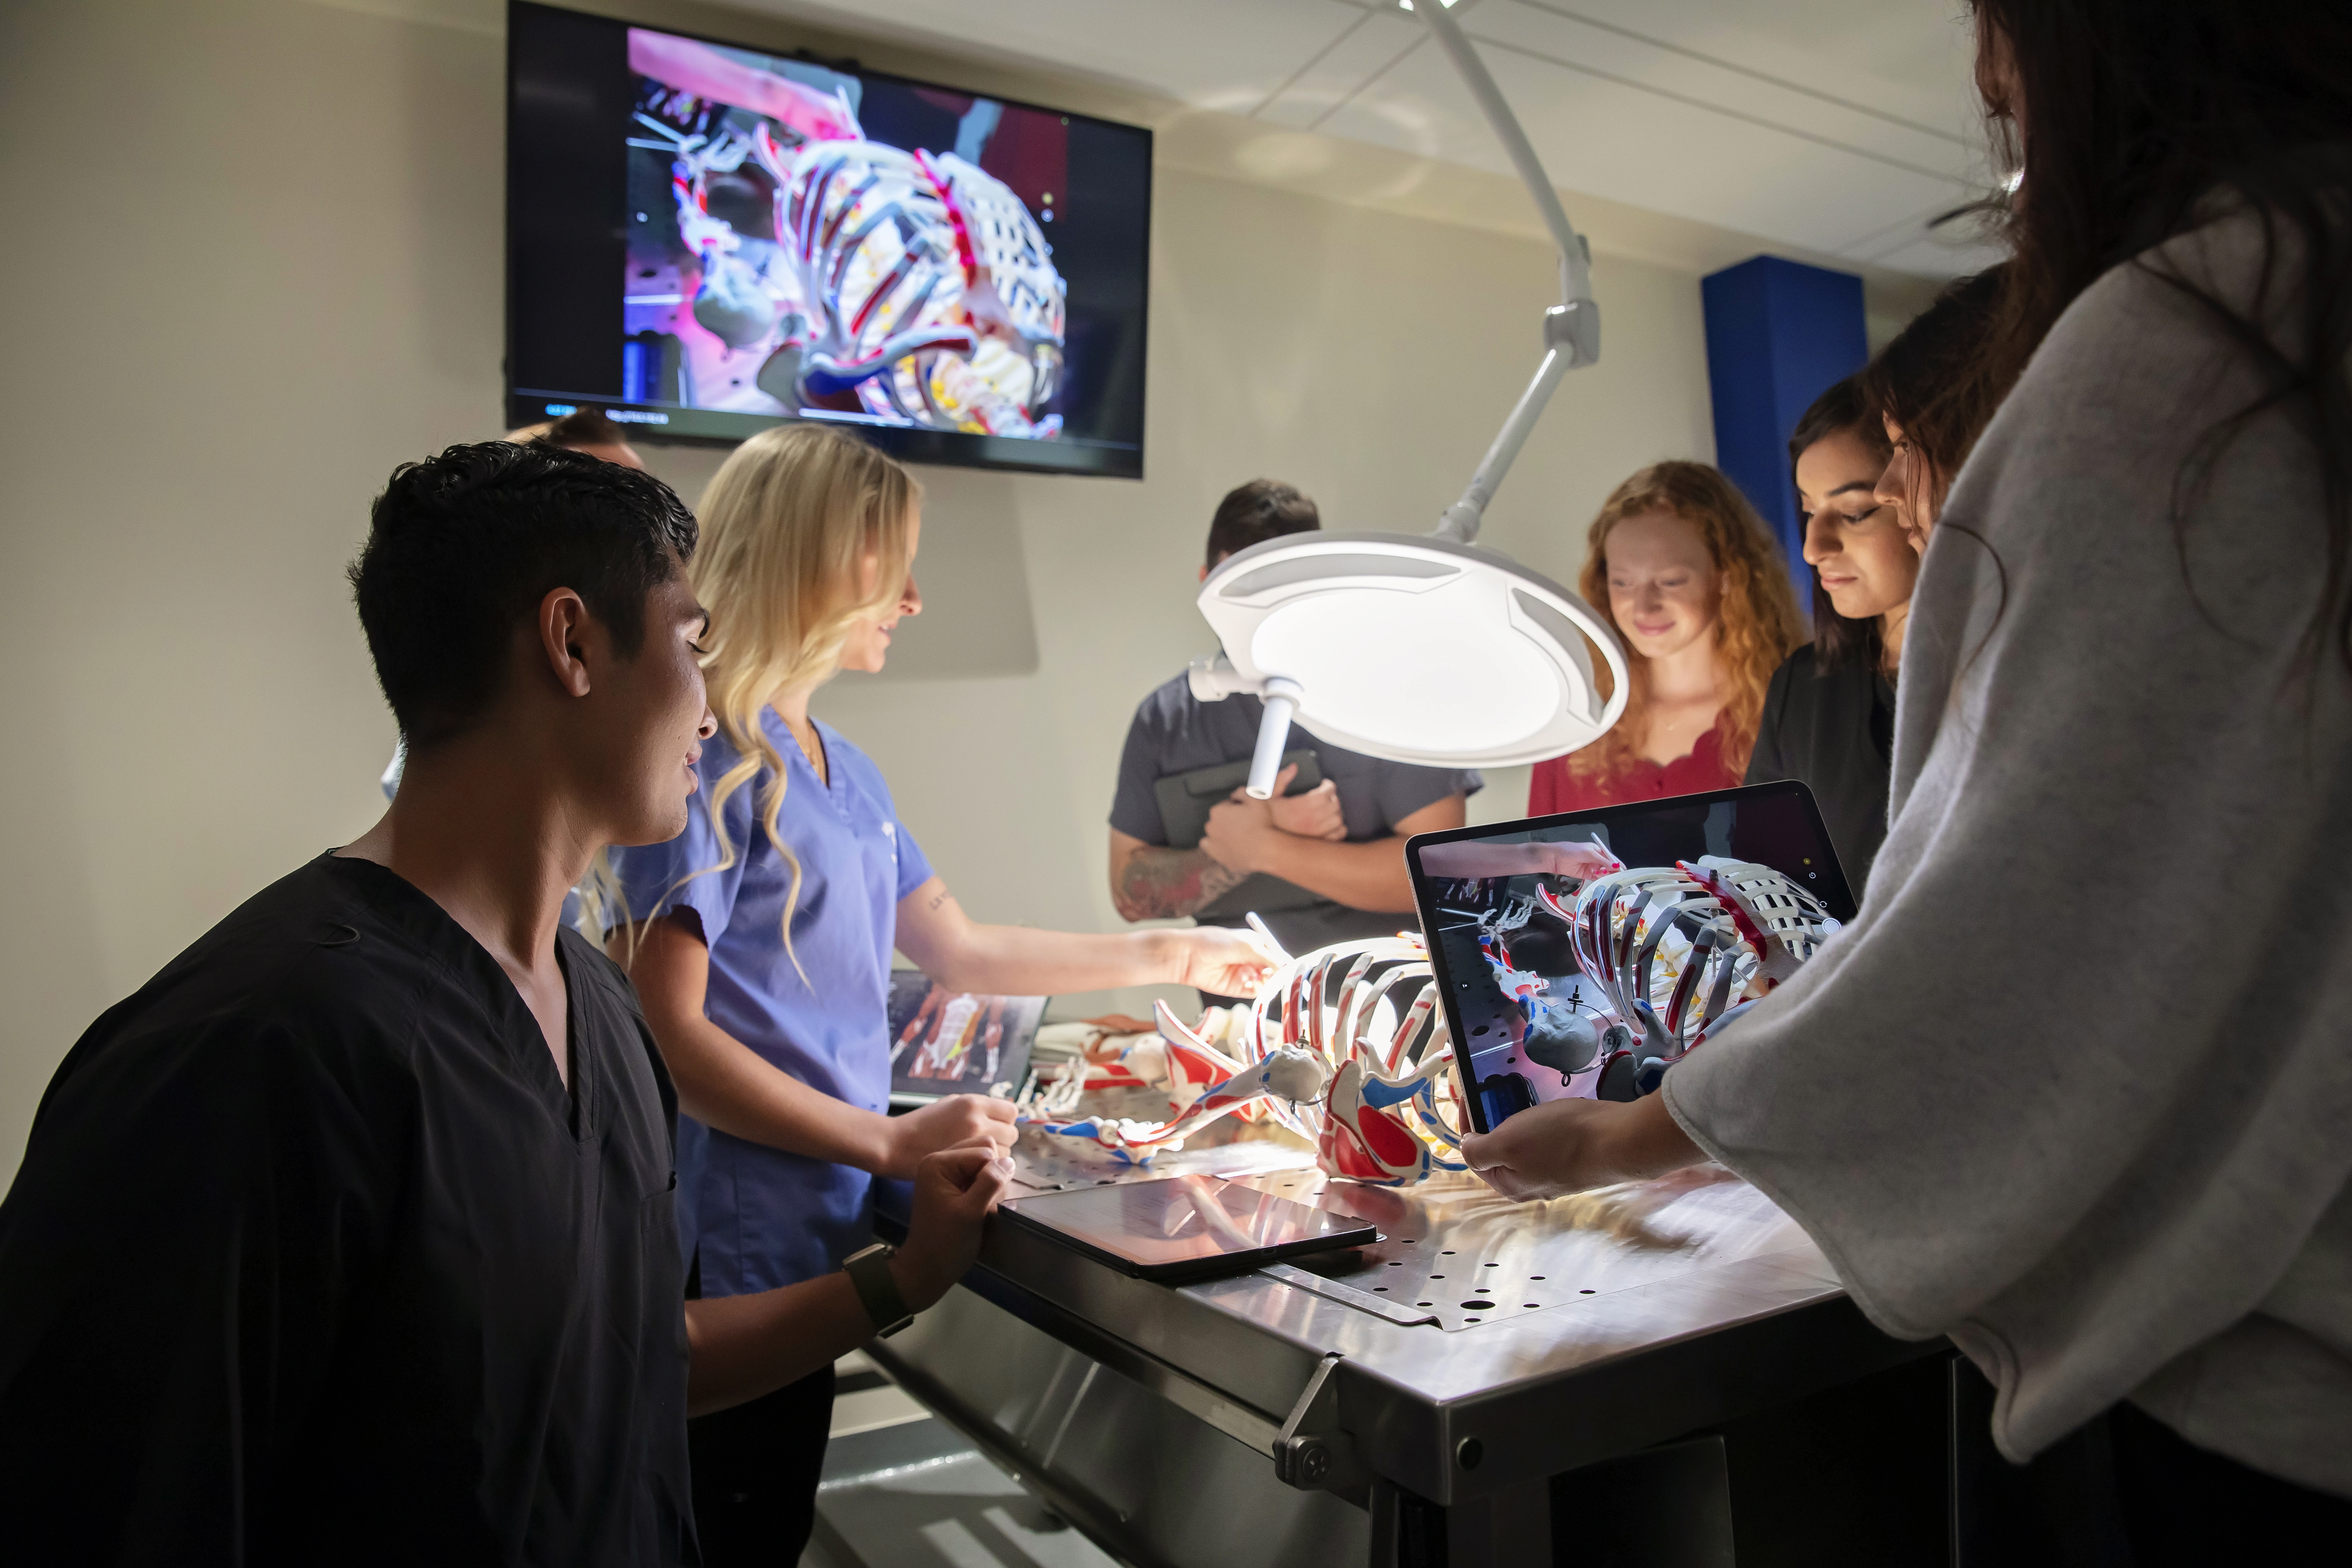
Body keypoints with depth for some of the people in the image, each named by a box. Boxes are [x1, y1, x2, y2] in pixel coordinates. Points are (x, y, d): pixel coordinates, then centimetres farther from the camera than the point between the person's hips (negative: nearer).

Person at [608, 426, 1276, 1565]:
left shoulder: (843, 770, 11)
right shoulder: (710, 758, -15)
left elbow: (960, 953, 17)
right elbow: (666, 1031, -18)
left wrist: (1169, 958, 19)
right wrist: (890, 1144, -21)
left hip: (819, 1234, 8)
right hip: (737, 1254, -8)